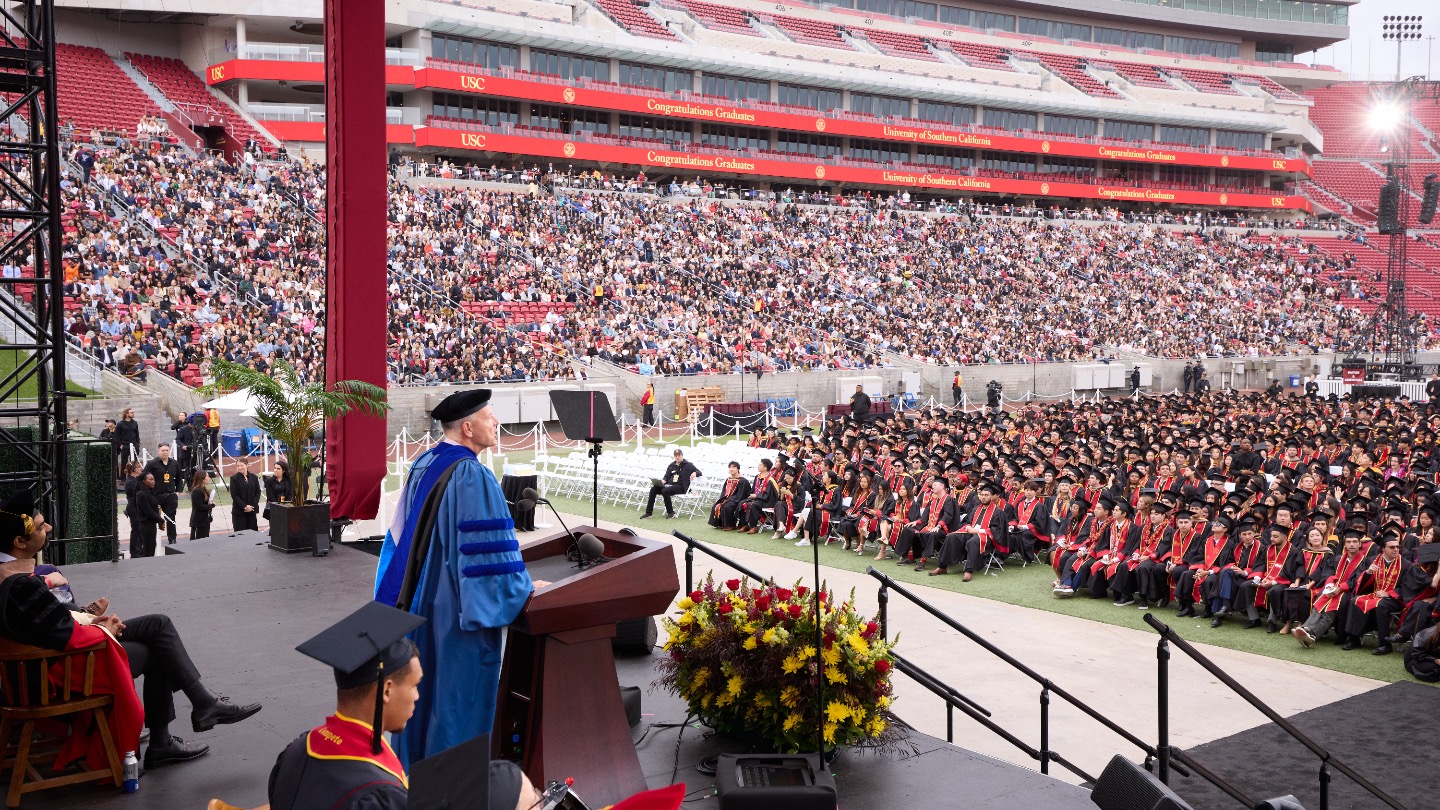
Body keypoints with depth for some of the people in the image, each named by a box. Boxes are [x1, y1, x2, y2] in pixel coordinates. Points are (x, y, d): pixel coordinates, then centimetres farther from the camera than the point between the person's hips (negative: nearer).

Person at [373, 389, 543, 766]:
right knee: (458, 691, 3)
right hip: (458, 605, -9)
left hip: (419, 601, 9)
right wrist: (524, 587, -9)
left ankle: (413, 761, 31)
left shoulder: (422, 465, 7)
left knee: (423, 686, 19)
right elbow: (489, 547, -21)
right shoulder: (472, 476, -21)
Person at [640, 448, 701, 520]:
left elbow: (699, 472, -2)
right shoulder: (671, 465, 20)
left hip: (680, 487, -6)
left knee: (665, 491, -33)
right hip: (669, 484, 6)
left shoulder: (688, 465, 4)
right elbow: (667, 476, 24)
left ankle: (671, 512, -20)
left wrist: (694, 473, -26)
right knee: (653, 489, -16)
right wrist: (663, 481, 0)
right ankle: (649, 512, -15)